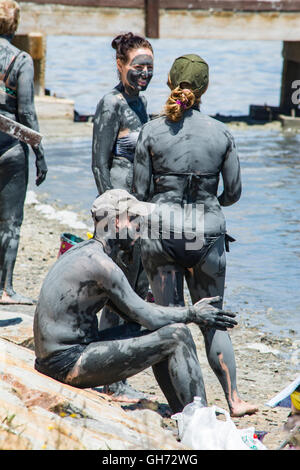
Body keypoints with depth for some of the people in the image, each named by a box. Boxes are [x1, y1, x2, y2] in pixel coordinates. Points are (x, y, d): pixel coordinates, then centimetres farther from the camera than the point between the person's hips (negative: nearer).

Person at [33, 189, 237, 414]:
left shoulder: (83, 251, 14)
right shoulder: (100, 264, -17)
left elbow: (133, 311, 20)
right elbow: (146, 316, -13)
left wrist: (189, 312, 14)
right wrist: (192, 314, 2)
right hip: (69, 365, -10)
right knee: (177, 336, -9)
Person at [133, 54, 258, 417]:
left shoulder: (151, 131, -5)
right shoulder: (221, 133, -1)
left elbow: (140, 192, -2)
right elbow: (234, 192, 5)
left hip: (161, 229, -1)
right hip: (207, 232, 1)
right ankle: (233, 400, 12)